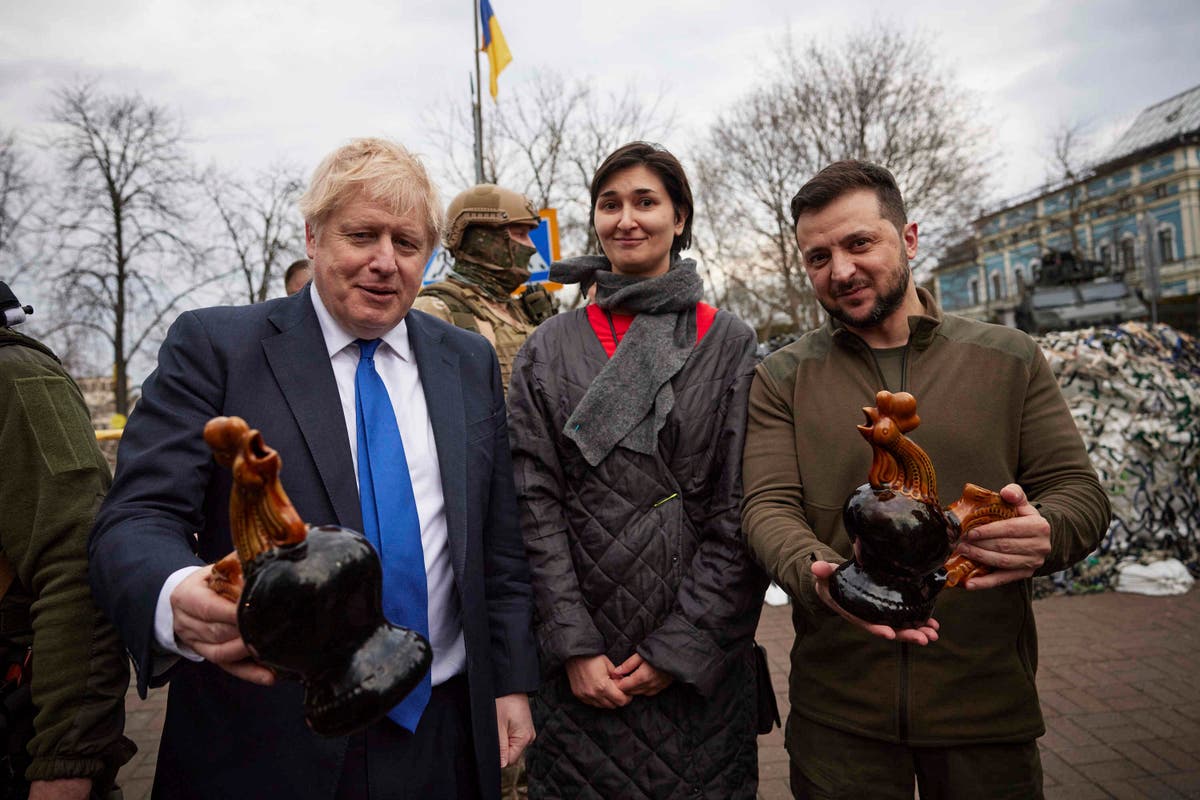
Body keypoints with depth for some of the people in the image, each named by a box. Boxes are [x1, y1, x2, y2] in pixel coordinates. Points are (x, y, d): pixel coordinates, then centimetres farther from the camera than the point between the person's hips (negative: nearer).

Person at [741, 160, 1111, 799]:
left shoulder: (1009, 358, 3)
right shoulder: (782, 379, 0)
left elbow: (1078, 488, 2)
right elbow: (768, 508, -8)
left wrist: (1046, 535, -21)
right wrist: (819, 574, -29)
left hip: (989, 699, 1)